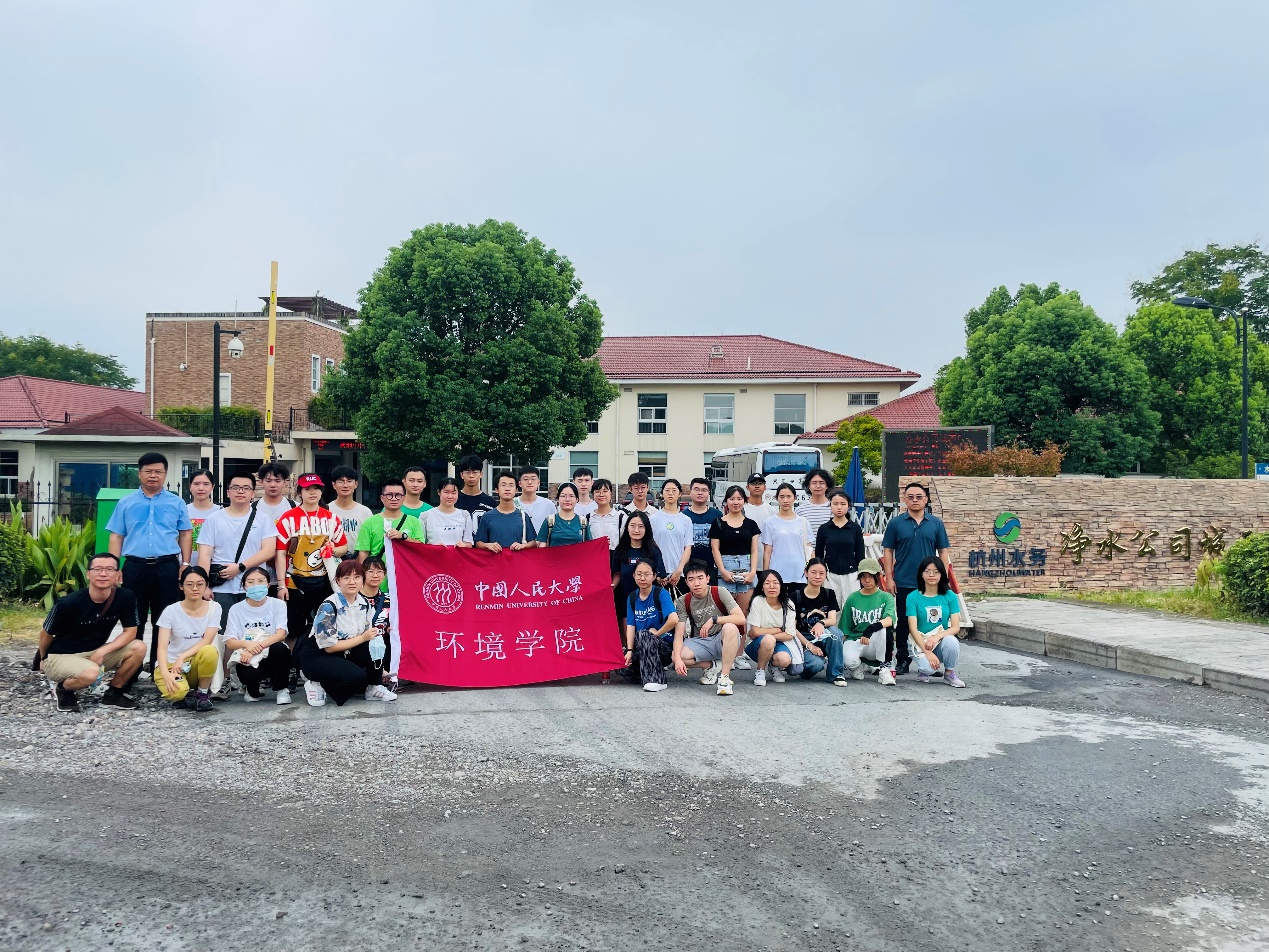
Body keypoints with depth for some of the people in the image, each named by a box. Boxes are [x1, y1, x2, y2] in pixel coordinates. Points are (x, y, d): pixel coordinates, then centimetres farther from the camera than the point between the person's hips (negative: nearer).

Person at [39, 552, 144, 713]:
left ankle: (113, 692, 4)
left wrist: (102, 652, -20)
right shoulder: (67, 603, -23)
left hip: (96, 653, 5)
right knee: (91, 672, -35)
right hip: (60, 657, -4)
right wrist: (43, 660, 12)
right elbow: (46, 634, -5)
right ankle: (62, 689, 1)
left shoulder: (126, 598, -14)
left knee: (139, 648, -18)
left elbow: (130, 631, -6)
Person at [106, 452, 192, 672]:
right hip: (135, 566, 1)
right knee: (134, 621, 8)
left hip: (167, 567, 0)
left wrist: (185, 565, 0)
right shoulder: (126, 503, 9)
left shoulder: (176, 503, 8)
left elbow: (186, 534, 8)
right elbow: (116, 537, 8)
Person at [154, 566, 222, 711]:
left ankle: (203, 693, -9)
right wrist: (165, 673, -30)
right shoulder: (171, 611, -8)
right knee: (177, 692, -35)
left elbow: (207, 641, -13)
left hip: (197, 663, 2)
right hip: (171, 663, -2)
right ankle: (178, 695, 4)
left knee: (210, 651, -34)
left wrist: (182, 657, -25)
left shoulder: (214, 608, -4)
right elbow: (162, 647, -15)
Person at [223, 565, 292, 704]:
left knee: (280, 648, -35)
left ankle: (281, 689, -9)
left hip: (272, 657, 0)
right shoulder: (236, 609, 3)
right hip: (247, 660, 0)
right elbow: (229, 642, -4)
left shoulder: (278, 604, 0)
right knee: (248, 674, -35)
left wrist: (257, 647, -27)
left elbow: (281, 634, -12)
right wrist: (246, 644, -27)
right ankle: (253, 691, 6)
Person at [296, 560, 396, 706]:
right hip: (316, 657, -6)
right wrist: (362, 638, -21)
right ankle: (318, 686, -6)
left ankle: (374, 688, -2)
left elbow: (369, 636, 5)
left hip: (344, 654, 6)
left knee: (379, 647, -20)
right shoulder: (329, 606, -21)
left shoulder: (364, 603, -2)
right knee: (357, 676, -30)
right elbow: (329, 646, -21)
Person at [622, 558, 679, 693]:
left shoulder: (661, 593, -13)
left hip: (665, 645, -6)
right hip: (642, 647, 6)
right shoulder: (632, 598, 5)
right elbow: (630, 625, -2)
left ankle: (656, 680, -25)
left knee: (643, 634, -33)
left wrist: (656, 633, -15)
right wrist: (630, 650, -14)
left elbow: (674, 620, -28)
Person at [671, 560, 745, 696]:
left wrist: (713, 619, -28)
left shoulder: (719, 593, -12)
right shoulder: (683, 602, -5)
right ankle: (714, 666, 2)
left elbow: (741, 618, -22)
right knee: (674, 656, -25)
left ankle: (724, 677, -24)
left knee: (729, 627, -36)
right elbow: (679, 634, -11)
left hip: (724, 641, -3)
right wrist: (678, 659, -27)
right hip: (700, 642, 3)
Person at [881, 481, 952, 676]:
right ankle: (902, 660, 13)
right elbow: (888, 551, 2)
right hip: (903, 583, -1)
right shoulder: (896, 523, 1)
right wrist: (889, 578, -4)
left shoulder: (936, 523, 5)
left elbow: (943, 552, 7)